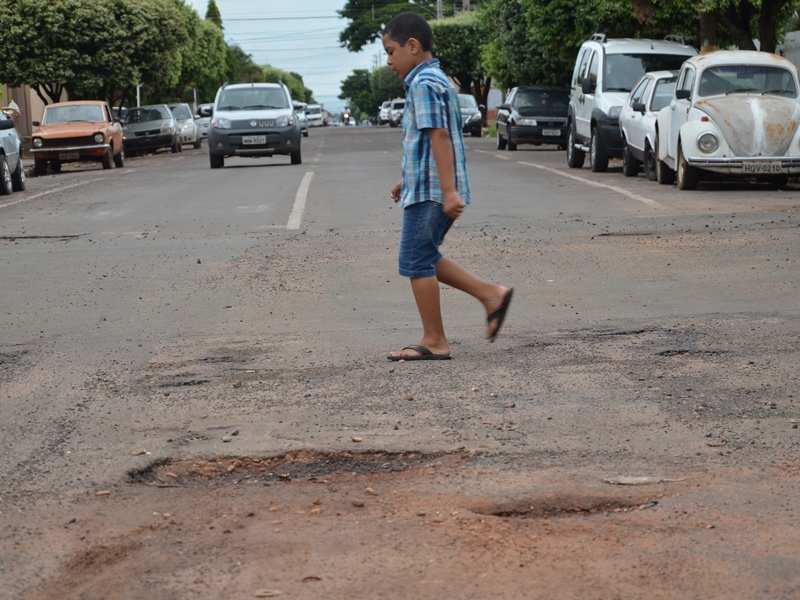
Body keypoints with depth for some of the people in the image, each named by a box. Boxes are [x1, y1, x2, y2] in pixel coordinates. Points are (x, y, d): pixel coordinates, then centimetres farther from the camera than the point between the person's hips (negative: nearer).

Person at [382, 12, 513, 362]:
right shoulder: (436, 80, 17)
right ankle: (491, 295, 15)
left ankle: (434, 342, 4)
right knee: (425, 259, 16)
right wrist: (408, 180, 29)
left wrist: (448, 191, -27)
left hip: (428, 191, -10)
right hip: (426, 187, 10)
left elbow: (439, 136, -23)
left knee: (416, 262, -2)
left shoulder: (423, 84, -15)